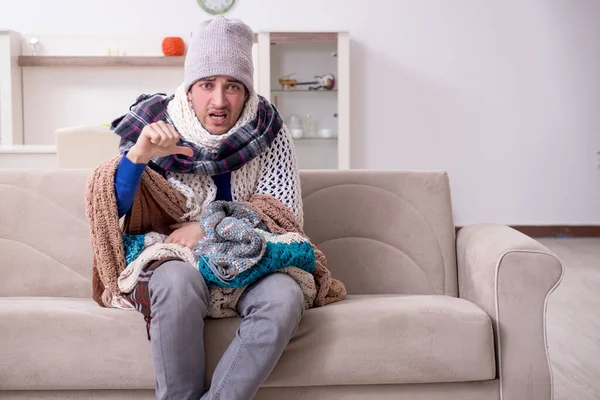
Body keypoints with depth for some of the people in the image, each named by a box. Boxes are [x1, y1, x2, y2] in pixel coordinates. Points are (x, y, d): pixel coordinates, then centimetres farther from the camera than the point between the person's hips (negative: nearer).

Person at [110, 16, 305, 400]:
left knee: (284, 296, -30)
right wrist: (137, 156, -29)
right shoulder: (153, 123, -6)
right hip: (170, 260, -1)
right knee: (179, 279, -36)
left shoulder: (267, 128, -3)